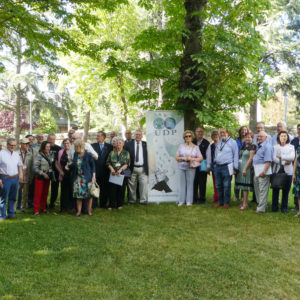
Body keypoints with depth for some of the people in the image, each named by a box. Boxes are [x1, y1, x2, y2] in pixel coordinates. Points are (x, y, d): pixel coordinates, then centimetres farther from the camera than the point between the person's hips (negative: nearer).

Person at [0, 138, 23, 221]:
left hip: (15, 179, 6)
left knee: (13, 198, 13)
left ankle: (11, 214, 24)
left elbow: (19, 165, 23)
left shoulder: (16, 154, 12)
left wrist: (21, 173, 5)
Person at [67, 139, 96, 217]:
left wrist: (93, 176, -9)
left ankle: (89, 211, 16)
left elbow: (93, 166, -4)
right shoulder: (75, 154, 3)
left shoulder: (88, 155, -11)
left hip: (87, 177, -4)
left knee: (89, 194, 2)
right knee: (78, 194, 3)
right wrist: (69, 167, -4)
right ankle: (79, 211, 13)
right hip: (78, 177, 4)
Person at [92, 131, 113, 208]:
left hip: (105, 171, 1)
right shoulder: (93, 145, 5)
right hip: (95, 170, -1)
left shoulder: (109, 146, 7)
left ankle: (103, 204, 17)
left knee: (104, 188, 6)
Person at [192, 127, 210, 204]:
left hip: (202, 166, -2)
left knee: (202, 183, 2)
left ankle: (202, 198, 13)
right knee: (194, 182, 5)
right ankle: (194, 198, 16)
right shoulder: (192, 142, 7)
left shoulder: (206, 143, 0)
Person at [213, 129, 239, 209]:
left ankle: (226, 203, 9)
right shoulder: (219, 143, 16)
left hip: (227, 167, -6)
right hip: (217, 167, 6)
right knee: (218, 186, 11)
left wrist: (235, 168, -6)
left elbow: (236, 156, -3)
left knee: (226, 186, -2)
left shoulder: (232, 142, -2)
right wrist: (215, 164, 15)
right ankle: (220, 202, 22)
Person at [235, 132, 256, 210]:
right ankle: (244, 202, 15)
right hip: (240, 167, 7)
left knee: (245, 186, -6)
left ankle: (245, 204, -1)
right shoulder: (243, 147, 14)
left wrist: (245, 168, -17)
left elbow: (251, 158, -13)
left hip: (247, 167, -7)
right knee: (242, 185, 8)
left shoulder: (252, 147, -7)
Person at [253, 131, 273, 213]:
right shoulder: (258, 145, 15)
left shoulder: (267, 146, -13)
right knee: (257, 189, 18)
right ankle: (259, 204, 31)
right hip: (256, 171, 10)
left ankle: (261, 208, -2)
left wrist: (264, 172, -23)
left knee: (263, 190, -5)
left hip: (263, 171, -10)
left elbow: (268, 161, -19)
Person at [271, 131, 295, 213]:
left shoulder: (291, 147, 9)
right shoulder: (275, 147, 8)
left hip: (287, 171, 0)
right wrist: (284, 162, -14)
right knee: (275, 189, 1)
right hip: (277, 170, 0)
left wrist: (281, 156, -9)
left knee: (286, 190, 1)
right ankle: (274, 207, 9)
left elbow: (292, 157, -7)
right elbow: (274, 158, -4)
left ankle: (284, 208, 10)